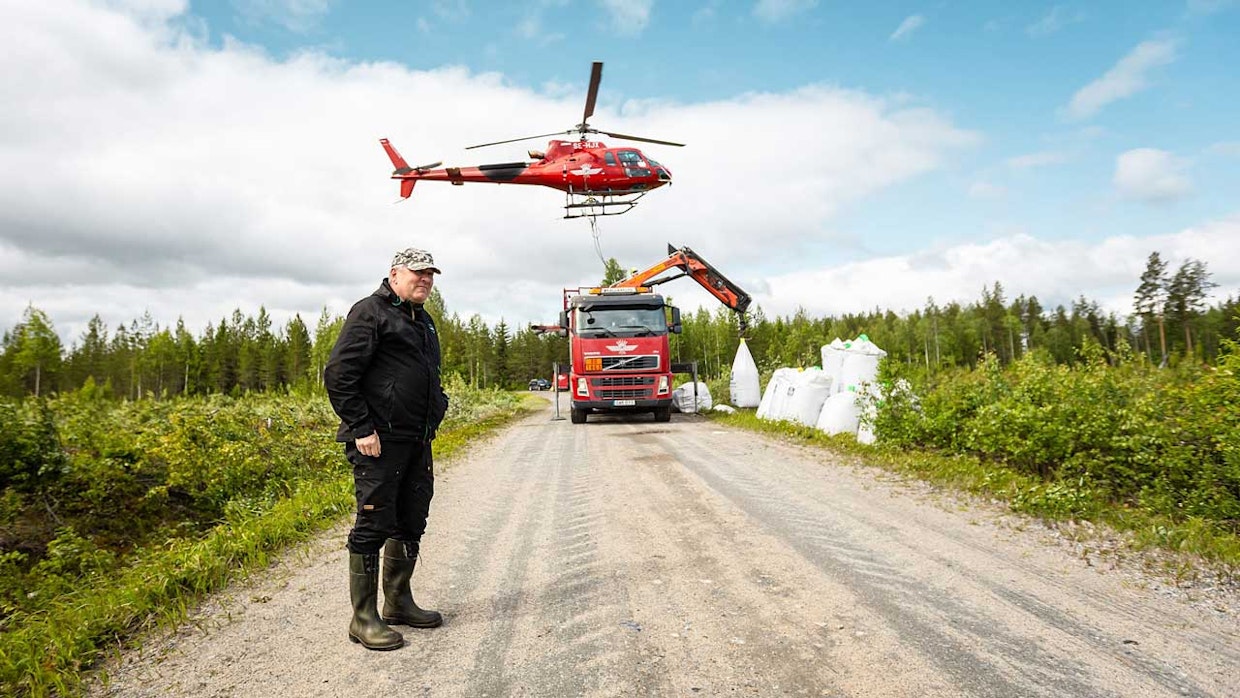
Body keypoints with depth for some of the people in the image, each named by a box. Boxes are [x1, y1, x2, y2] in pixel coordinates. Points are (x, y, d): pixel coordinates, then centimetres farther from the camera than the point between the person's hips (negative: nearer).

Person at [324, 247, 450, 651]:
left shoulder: (423, 321, 20)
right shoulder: (370, 312, -7)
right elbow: (338, 374, -14)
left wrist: (436, 409, 17)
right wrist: (361, 428, -17)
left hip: (417, 441, 9)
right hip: (379, 441, -9)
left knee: (411, 523, 14)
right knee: (374, 525, -4)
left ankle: (398, 603, 27)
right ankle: (364, 618, 6)